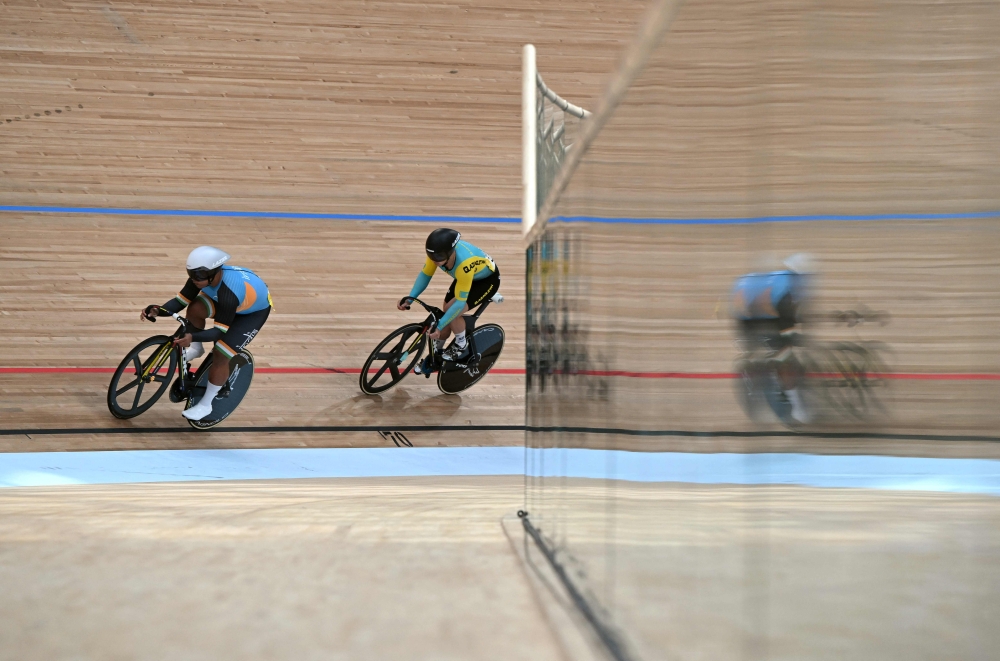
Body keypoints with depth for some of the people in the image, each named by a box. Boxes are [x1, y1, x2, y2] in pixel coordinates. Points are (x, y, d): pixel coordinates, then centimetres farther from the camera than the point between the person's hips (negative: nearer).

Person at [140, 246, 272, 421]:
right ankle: (196, 349, 9)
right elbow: (181, 300, -16)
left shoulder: (230, 293, -44)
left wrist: (192, 337, -52)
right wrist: (158, 311, -34)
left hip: (254, 310, -7)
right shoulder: (203, 276, -25)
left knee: (220, 357, -15)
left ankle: (205, 405, 5)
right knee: (195, 309, -20)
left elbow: (219, 332, -37)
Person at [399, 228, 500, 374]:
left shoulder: (464, 264, -44)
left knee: (453, 314, -23)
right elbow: (425, 274, -10)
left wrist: (439, 326, -36)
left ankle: (461, 345, 5)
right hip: (465, 277, 7)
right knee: (446, 314, 3)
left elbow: (460, 302, -37)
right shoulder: (439, 252, -27)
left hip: (487, 280, -7)